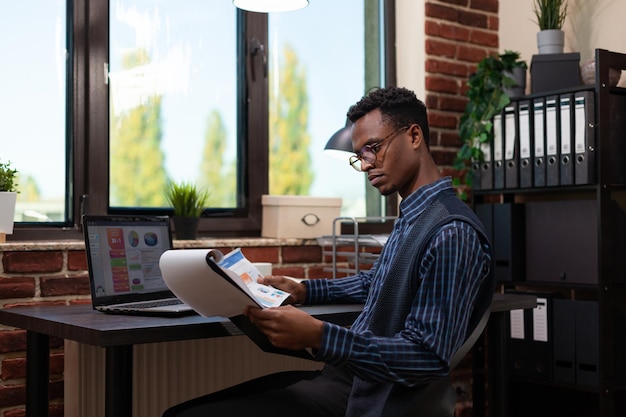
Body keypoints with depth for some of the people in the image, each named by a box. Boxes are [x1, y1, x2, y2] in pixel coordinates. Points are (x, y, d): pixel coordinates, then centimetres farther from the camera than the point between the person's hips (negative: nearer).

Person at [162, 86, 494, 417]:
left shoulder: (451, 234, -20)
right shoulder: (411, 216, 12)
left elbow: (429, 358, -24)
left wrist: (319, 336, -32)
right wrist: (304, 291, 14)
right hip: (344, 374, 9)